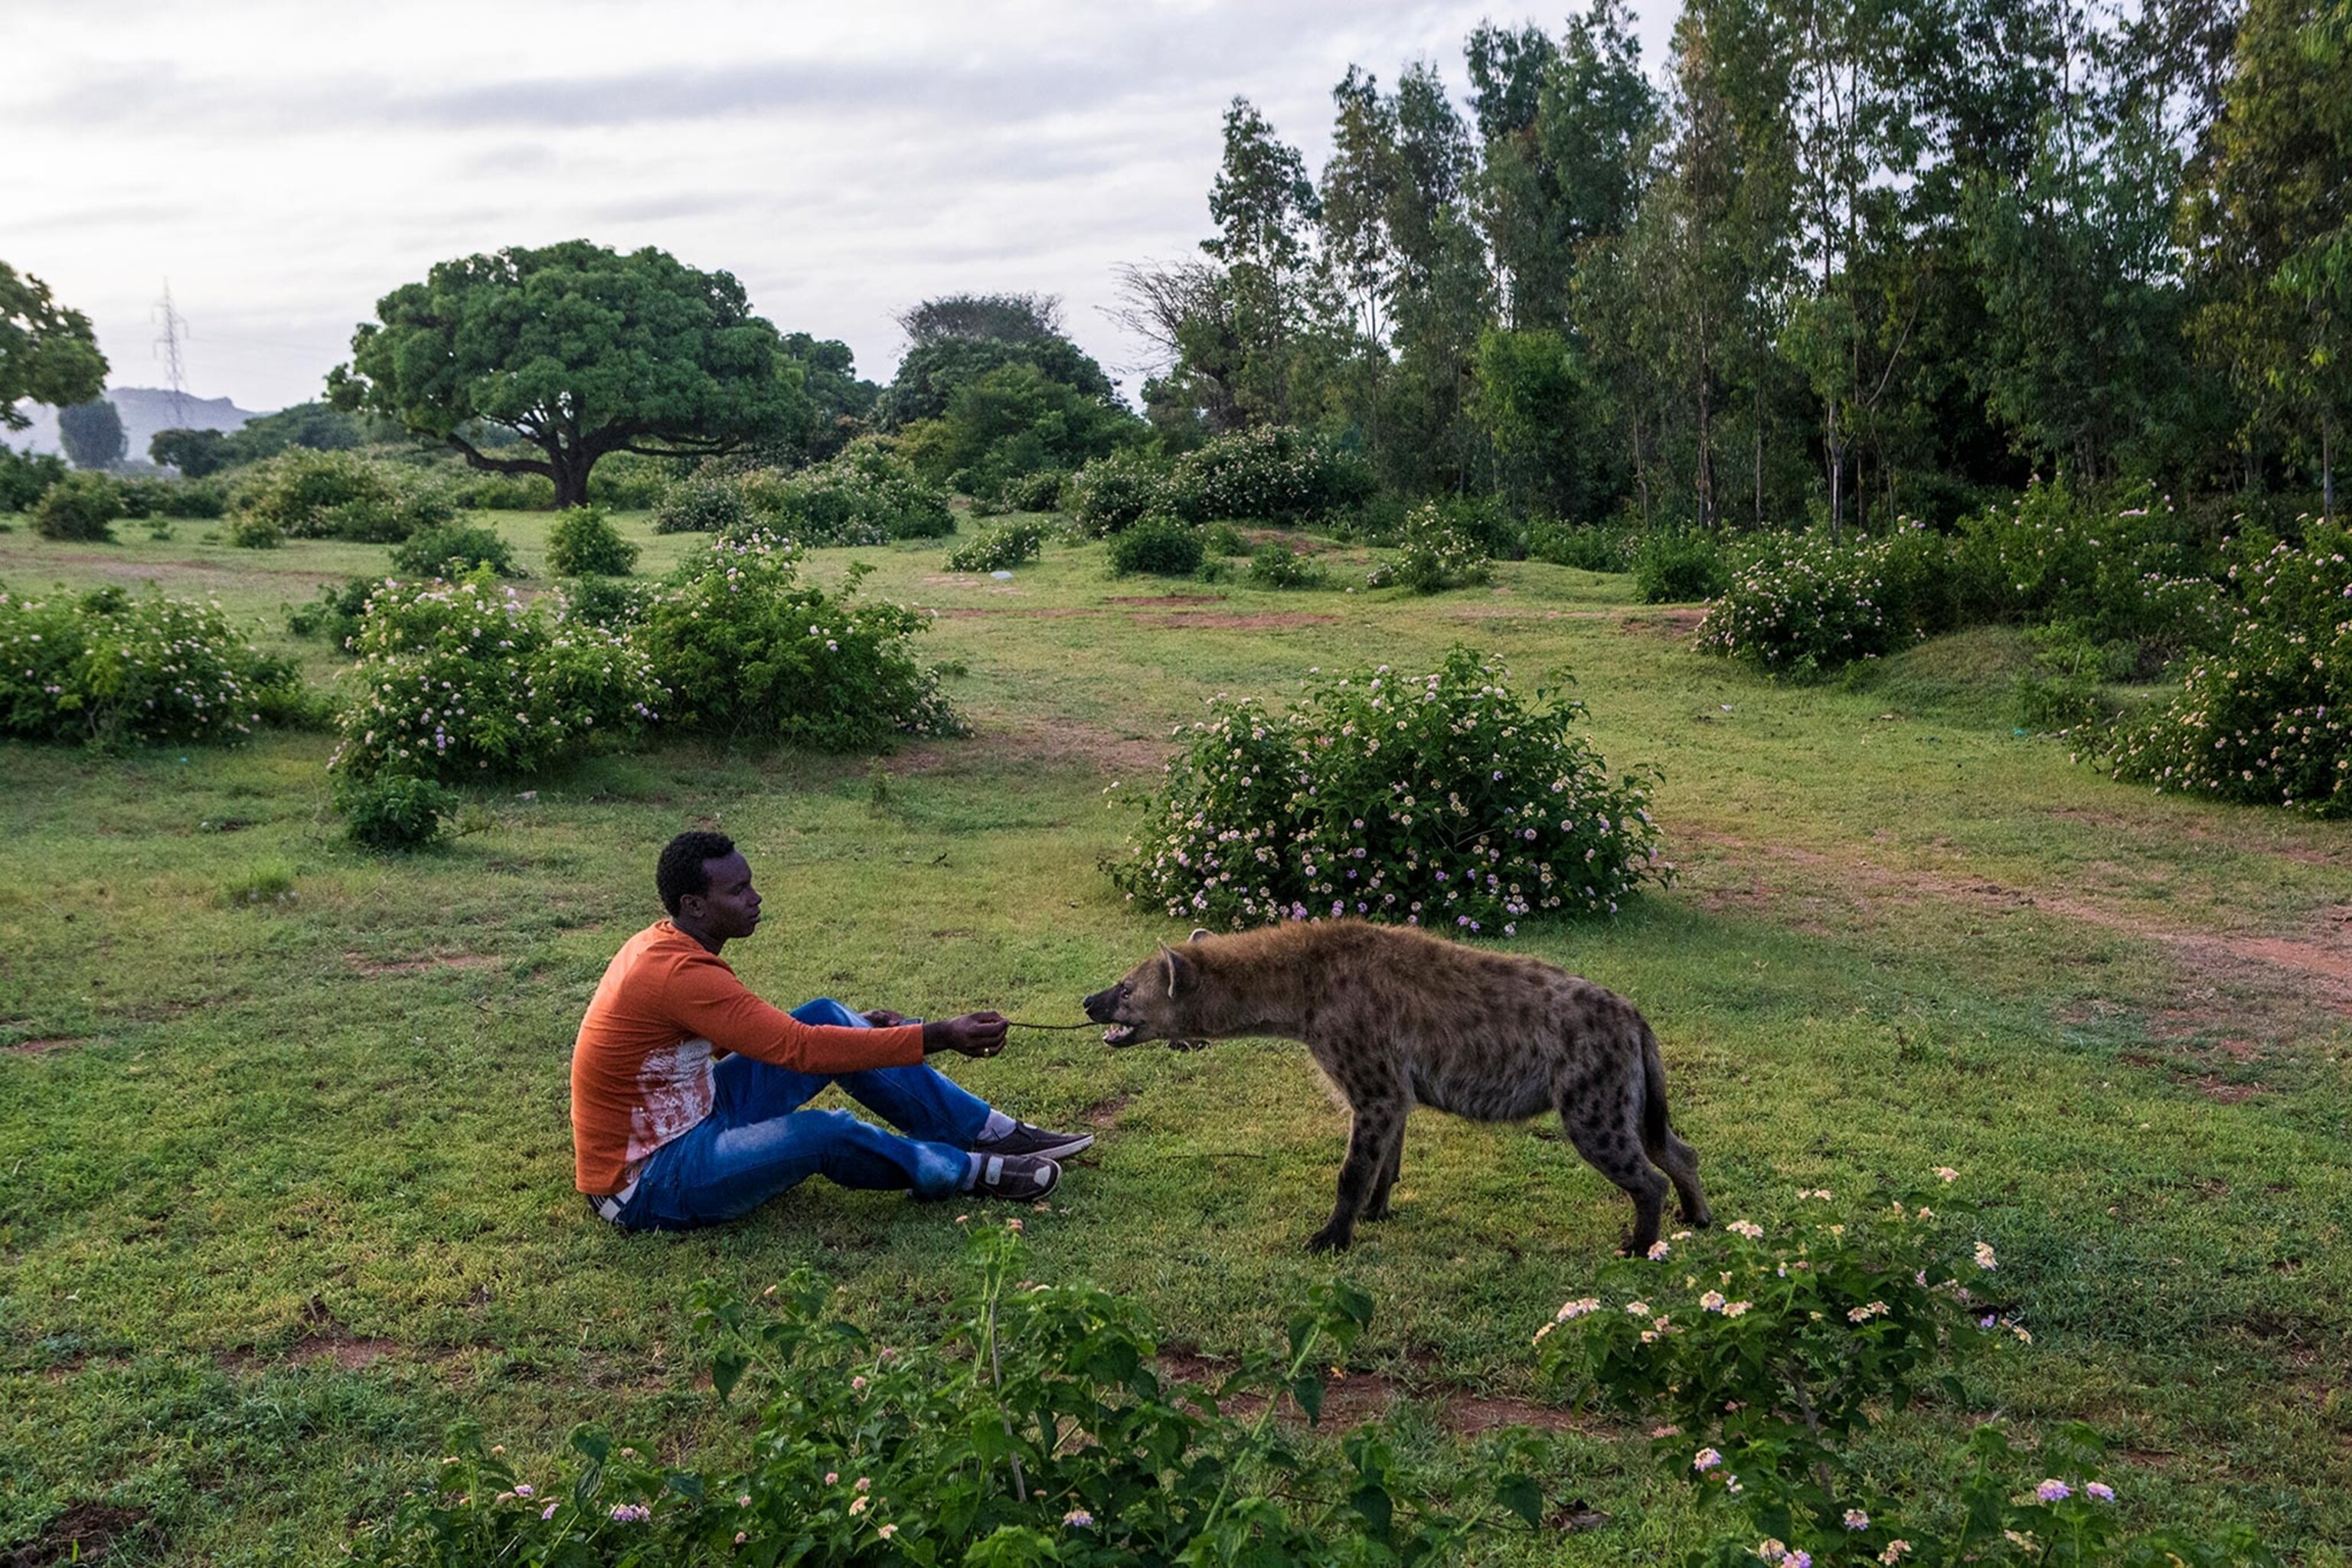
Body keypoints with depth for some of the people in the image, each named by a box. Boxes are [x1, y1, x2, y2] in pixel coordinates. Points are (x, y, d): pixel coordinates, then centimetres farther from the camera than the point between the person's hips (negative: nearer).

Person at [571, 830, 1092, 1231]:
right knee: (820, 1134, -32)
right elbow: (799, 1049, -30)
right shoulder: (678, 974, -27)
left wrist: (855, 1029, 9)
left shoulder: (666, 946, 3)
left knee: (827, 1017, -1)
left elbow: (766, 1035, 17)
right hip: (645, 1186, -10)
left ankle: (989, 1130, 1)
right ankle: (969, 1172, -4)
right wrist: (939, 1037, -29)